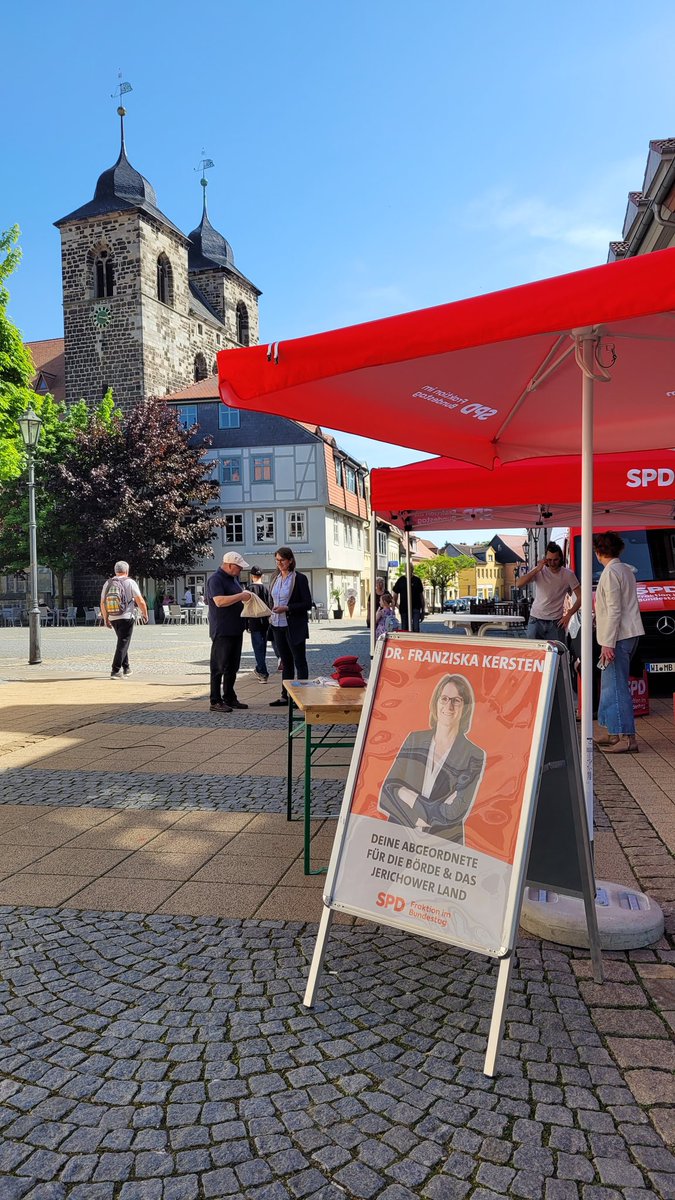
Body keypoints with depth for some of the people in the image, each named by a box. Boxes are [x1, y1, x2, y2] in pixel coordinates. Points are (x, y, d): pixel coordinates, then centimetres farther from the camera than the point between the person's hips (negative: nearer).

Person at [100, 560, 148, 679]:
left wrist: (106, 618, 18)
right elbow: (140, 601, -10)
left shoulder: (107, 583, 8)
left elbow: (102, 603, 9)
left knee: (122, 641, 21)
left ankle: (126, 668, 27)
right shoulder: (130, 582, -6)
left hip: (112, 618, 5)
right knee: (123, 643, -4)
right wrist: (144, 614, 5)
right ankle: (115, 671, -13)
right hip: (126, 617, -5)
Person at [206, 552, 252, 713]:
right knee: (219, 667, -3)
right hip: (222, 632, -9)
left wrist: (246, 596, 10)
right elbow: (219, 601, -26)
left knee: (232, 667, 14)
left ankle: (229, 698, 23)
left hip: (236, 630, 9)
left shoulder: (234, 578, 16)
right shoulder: (215, 579, -13)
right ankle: (215, 702, 2)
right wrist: (241, 596, -22)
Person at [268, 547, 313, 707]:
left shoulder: (299, 578, -9)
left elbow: (307, 604, -11)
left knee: (299, 661, 0)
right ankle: (285, 696, 18)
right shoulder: (276, 578, 12)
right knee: (285, 662, 12)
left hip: (294, 626, -7)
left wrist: (287, 608, -18)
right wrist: (271, 614, 5)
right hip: (278, 625, 7)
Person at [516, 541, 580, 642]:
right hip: (536, 620, 1)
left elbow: (580, 597, 1)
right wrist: (537, 569, -19)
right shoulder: (539, 571, -1)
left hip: (556, 622, 0)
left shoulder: (568, 574, -2)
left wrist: (568, 615, -9)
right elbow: (518, 584, -14)